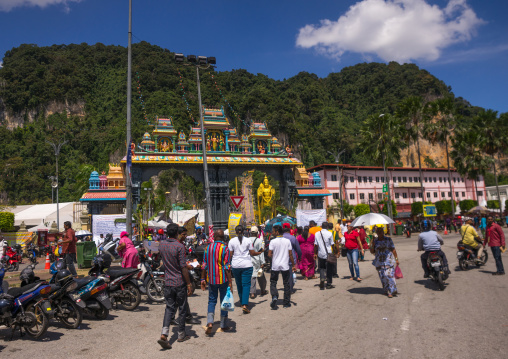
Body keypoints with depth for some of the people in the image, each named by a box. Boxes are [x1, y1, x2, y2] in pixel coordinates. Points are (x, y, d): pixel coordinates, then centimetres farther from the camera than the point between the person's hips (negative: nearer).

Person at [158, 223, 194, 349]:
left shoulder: (161, 245, 1)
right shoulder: (179, 246, -18)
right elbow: (183, 267, -19)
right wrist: (189, 284, -12)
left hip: (168, 282, 5)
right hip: (180, 282, -5)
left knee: (169, 308, 10)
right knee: (182, 309, 11)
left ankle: (164, 334, -6)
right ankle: (181, 335, 23)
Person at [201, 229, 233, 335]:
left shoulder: (208, 247, 1)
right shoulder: (225, 248, -11)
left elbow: (204, 265, 5)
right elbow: (227, 267, -13)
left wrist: (203, 279, 13)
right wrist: (230, 281, -9)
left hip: (211, 279, 3)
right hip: (223, 279, -3)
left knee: (212, 301, 13)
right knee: (224, 302, 10)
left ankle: (209, 322, -4)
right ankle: (223, 325, 18)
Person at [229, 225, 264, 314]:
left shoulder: (232, 241, -1)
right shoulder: (248, 241, -3)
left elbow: (230, 254, 0)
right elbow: (252, 253, 0)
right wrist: (261, 252, 17)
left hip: (235, 265, 2)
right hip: (246, 265, -2)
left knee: (239, 284, 15)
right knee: (246, 284, -2)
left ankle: (242, 302, 26)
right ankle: (245, 304, -14)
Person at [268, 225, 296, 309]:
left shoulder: (273, 241, -9)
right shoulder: (287, 241, -1)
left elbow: (269, 254, -12)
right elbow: (290, 254, 0)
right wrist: (293, 265, 7)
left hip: (275, 266, -2)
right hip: (285, 266, 2)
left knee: (273, 282, 11)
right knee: (286, 284, 12)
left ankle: (274, 296, -14)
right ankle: (286, 303, 17)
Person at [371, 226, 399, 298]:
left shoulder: (388, 239, 2)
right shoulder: (375, 241, 7)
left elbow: (393, 250, 4)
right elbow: (372, 252, 6)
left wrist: (396, 259, 0)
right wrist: (373, 244, -7)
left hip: (388, 261, -2)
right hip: (379, 262, 2)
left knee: (389, 275, -11)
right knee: (382, 276, 4)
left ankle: (391, 291, -4)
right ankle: (386, 290, 17)